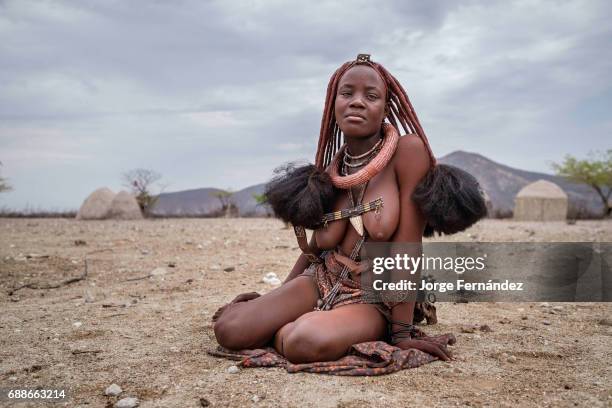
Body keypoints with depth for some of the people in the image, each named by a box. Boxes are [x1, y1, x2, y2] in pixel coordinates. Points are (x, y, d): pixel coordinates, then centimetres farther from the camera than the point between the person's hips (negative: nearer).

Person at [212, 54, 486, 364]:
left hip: (373, 300, -4)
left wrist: (401, 332, -16)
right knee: (228, 329, -16)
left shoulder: (408, 151, -15)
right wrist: (276, 300, 15)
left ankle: (286, 329, -1)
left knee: (307, 342, -36)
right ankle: (293, 322, 12)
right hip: (318, 282, 5)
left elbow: (407, 248, -17)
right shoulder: (332, 168, 1)